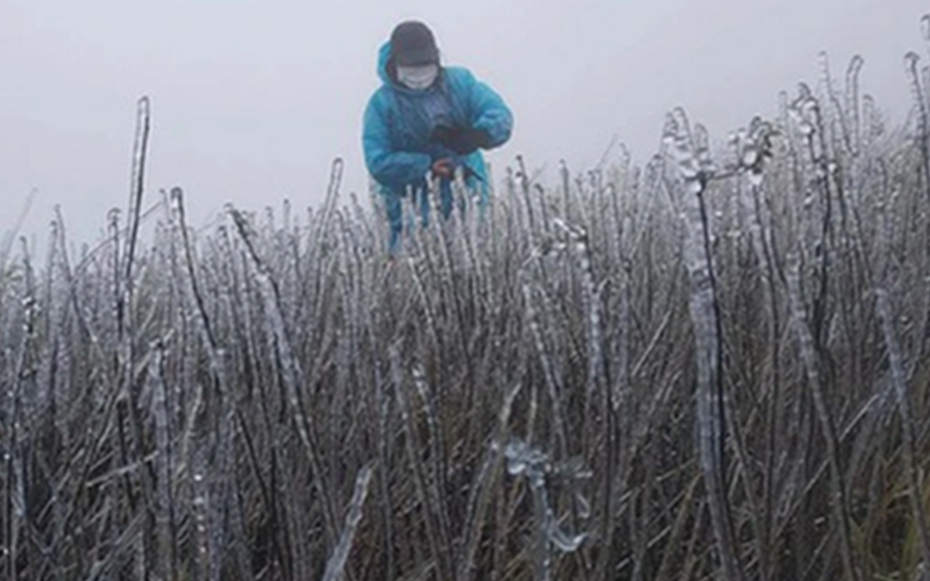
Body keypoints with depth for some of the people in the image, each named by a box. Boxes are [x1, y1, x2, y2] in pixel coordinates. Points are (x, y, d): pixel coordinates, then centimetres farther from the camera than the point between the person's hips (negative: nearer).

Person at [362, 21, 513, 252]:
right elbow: (379, 163, -14)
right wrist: (428, 166, -25)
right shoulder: (382, 104, -7)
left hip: (467, 200, 3)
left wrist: (478, 135, -30)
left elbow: (500, 115, -7)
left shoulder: (460, 81, 2)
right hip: (413, 209, -3)